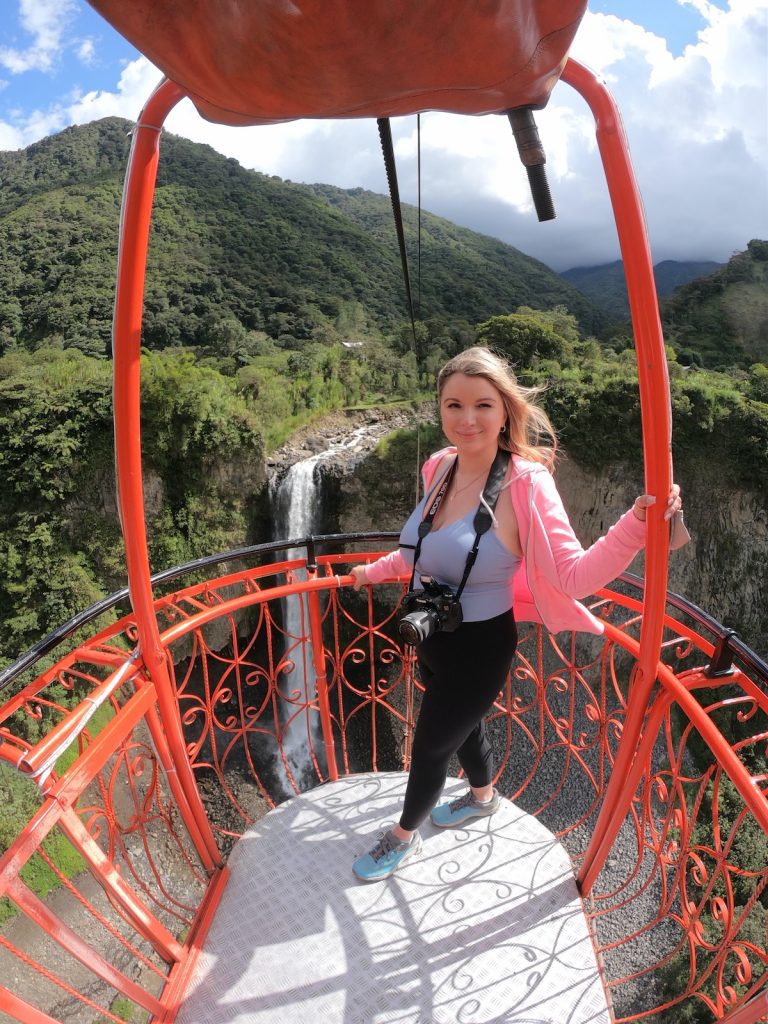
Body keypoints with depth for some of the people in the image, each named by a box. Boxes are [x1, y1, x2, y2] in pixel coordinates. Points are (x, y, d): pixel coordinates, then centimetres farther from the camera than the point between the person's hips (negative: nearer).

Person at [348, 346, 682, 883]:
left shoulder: (525, 482, -25)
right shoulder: (439, 467, -6)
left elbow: (574, 576, -29)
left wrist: (638, 522, -42)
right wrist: (377, 570, 23)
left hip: (478, 649, -6)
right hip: (432, 637, 6)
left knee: (429, 748, 15)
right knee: (463, 727, 30)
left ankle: (404, 838, 46)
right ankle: (484, 796, 62)